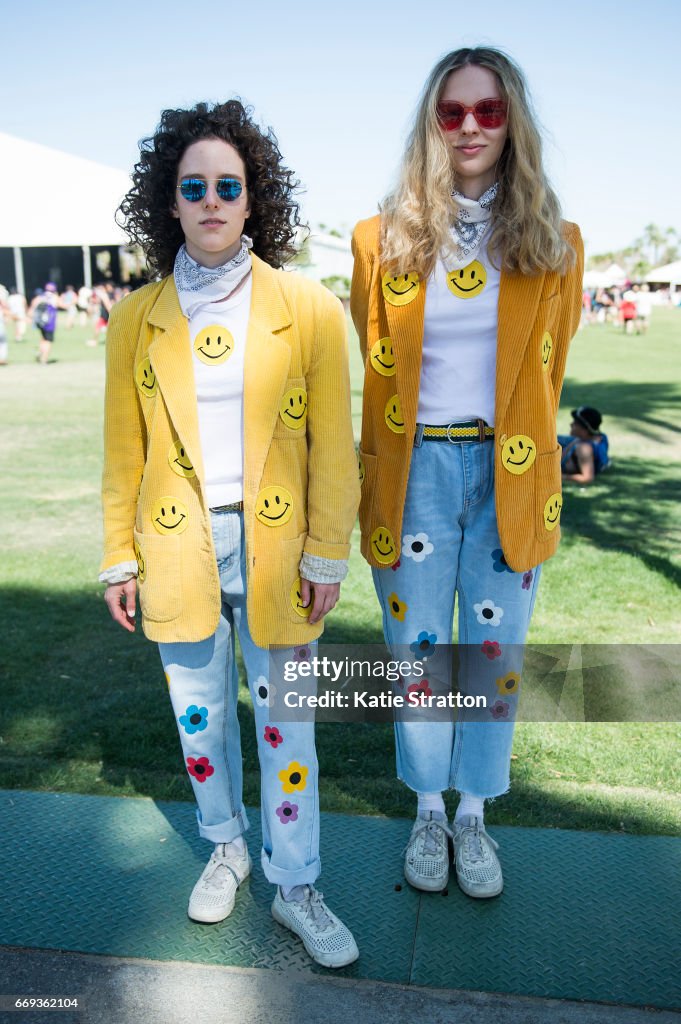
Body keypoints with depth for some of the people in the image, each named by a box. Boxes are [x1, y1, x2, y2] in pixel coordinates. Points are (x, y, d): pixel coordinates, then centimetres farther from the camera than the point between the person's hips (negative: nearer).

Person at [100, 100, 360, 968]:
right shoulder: (136, 319, 2)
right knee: (199, 716, 16)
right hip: (178, 550, 2)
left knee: (285, 719, 8)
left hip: (274, 548, -1)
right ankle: (226, 848, 42)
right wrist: (119, 558, 5)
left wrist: (327, 555, -5)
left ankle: (296, 888, 28)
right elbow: (123, 452, 5)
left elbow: (333, 446, -2)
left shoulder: (309, 309, -3)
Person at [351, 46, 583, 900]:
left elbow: (544, 374, 11)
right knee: (418, 652, 8)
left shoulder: (552, 244, 4)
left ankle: (474, 816, 31)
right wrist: (380, 480, 5)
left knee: (494, 654, 8)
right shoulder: (385, 240, 2)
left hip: (507, 477, 1)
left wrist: (506, 446, 8)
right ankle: (428, 813, 31)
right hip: (414, 474, 0)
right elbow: (378, 372, 6)